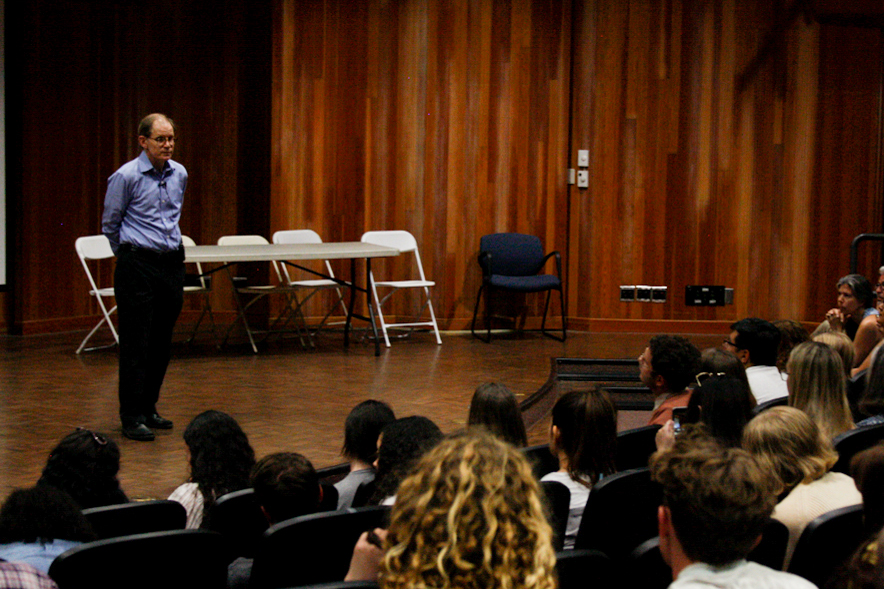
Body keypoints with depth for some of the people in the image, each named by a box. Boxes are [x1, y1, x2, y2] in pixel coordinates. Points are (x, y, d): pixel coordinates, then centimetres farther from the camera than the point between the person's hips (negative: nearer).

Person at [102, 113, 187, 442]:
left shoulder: (179, 174, 8)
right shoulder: (126, 177, -10)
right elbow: (110, 224, 2)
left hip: (172, 263, 6)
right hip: (138, 266, -6)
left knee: (162, 342, 10)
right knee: (136, 343, -6)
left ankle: (148, 408, 21)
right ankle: (132, 417, -3)